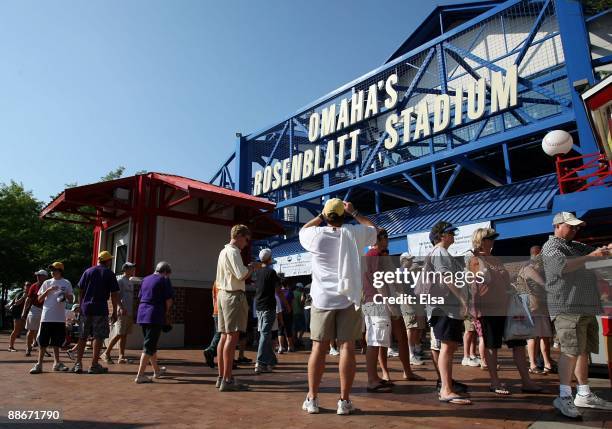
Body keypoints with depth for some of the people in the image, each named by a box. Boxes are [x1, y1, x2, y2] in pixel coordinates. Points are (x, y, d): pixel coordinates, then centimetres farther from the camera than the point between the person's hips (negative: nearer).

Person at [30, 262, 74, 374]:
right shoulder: (47, 283, 8)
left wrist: (66, 295, -14)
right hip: (46, 317, 0)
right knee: (43, 342, 0)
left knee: (56, 341, 9)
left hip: (60, 317, 0)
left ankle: (57, 363, 17)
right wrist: (48, 290, -10)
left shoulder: (66, 283, 6)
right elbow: (39, 299, 5)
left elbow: (71, 300, 6)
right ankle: (39, 364, 6)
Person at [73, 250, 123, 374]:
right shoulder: (109, 274, -2)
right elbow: (114, 295, -3)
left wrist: (80, 307, 16)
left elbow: (81, 291, 8)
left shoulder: (88, 271, 8)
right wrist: (114, 312, 3)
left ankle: (78, 363, 14)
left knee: (82, 337, 13)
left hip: (86, 308, 4)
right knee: (98, 337, 2)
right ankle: (94, 365, 5)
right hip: (101, 309, -4)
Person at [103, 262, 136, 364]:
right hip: (122, 312, -8)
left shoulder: (130, 283, 20)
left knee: (124, 335, 7)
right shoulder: (120, 280, -6)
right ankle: (106, 353, 4)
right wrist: (122, 308, -24)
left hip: (129, 313, 8)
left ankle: (121, 356, 10)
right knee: (119, 334, -8)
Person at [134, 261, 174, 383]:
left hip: (142, 314, 8)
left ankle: (157, 370, 33)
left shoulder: (146, 279, 15)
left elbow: (140, 297, 18)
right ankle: (140, 376, -6)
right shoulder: (164, 280, -6)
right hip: (155, 316, -8)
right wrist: (166, 314, 5)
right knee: (149, 346, -4)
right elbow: (169, 300, -11)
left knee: (151, 343, 19)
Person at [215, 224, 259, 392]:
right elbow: (242, 275, -20)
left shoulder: (223, 251, 19)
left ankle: (222, 376, 16)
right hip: (234, 295, -10)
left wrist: (247, 269, 17)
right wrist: (252, 267, -2)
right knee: (232, 336, -10)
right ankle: (227, 380, -9)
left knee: (225, 336, 11)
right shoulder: (233, 251, -11)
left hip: (222, 294, 10)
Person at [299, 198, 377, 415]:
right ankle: (344, 400, 6)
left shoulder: (316, 234, -1)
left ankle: (312, 399, 12)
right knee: (347, 347, 2)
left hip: (322, 298, 1)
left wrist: (320, 216, 18)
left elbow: (302, 231, 22)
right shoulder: (354, 233, -1)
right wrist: (354, 212, 19)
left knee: (319, 348, 6)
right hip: (348, 298, 0)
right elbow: (373, 229, 20)